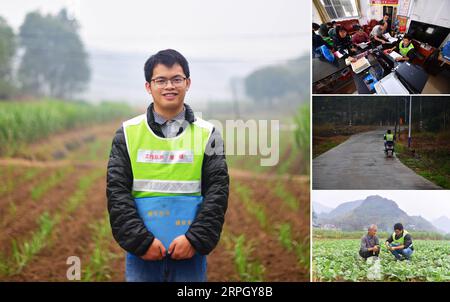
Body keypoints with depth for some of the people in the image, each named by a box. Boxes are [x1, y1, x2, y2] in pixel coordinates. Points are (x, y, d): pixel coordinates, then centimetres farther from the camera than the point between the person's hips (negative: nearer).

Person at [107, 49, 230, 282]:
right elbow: (117, 192, -1)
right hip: (142, 253, 0)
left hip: (190, 253, 0)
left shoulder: (207, 134, 6)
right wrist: (141, 241, -10)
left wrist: (195, 239, -12)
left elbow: (217, 191, 0)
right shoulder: (128, 133, 5)